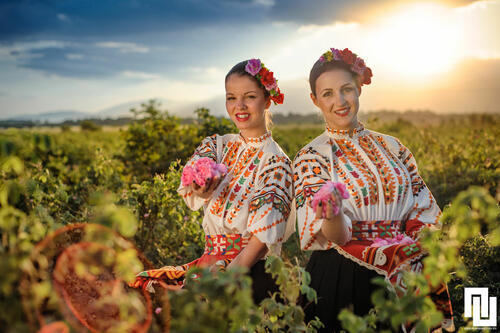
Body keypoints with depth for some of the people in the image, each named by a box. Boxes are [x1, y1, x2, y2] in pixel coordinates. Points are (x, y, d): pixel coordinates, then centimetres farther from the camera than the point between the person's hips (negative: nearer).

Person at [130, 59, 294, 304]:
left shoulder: (275, 161, -6)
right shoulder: (218, 145, 10)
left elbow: (261, 239, -13)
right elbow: (192, 186, -9)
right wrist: (203, 187, -33)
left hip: (253, 269, -5)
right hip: (211, 260, 5)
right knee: (138, 284, -15)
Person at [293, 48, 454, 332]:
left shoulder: (392, 147, 9)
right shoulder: (312, 157, -3)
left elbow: (423, 212, 8)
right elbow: (335, 237, -12)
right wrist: (331, 214, -33)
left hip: (403, 282, 3)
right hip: (341, 283, -3)